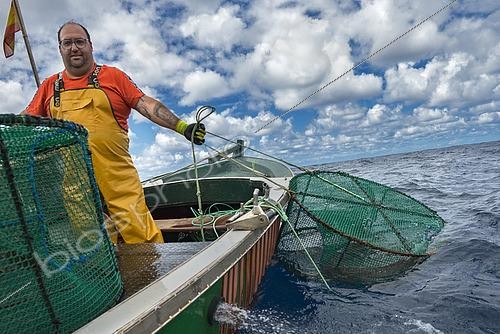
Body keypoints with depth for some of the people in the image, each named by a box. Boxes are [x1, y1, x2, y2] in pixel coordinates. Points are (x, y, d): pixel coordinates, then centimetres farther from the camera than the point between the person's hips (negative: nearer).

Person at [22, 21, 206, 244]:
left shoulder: (112, 76, 7)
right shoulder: (50, 86, 15)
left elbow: (146, 104, -1)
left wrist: (182, 127, -10)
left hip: (117, 176, -2)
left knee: (139, 232, -5)